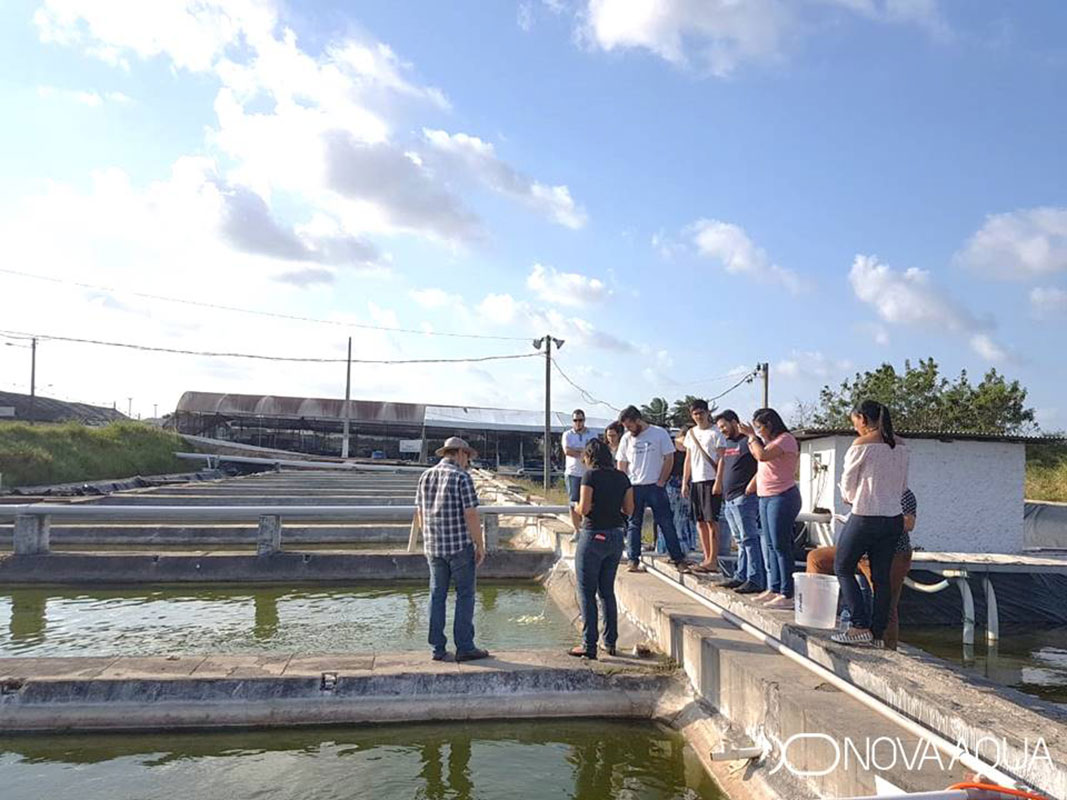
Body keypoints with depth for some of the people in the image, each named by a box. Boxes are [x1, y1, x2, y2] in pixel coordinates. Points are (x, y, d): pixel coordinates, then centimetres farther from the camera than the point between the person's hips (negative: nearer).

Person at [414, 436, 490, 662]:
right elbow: (471, 516, -14)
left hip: (433, 547, 6)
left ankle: (438, 648, 15)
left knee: (437, 596, 11)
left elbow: (419, 515, 13)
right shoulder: (461, 477, -11)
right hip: (460, 546, -6)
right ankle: (464, 648, 7)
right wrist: (480, 546, -6)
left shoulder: (425, 477, 8)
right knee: (464, 595, 4)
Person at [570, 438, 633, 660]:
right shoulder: (622, 477, 5)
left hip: (593, 536, -6)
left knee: (586, 592, 3)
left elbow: (584, 508, -18)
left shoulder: (591, 475, -12)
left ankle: (589, 645, 5)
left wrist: (578, 507, 3)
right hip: (616, 536, 6)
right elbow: (629, 510, 6)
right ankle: (610, 642, 20)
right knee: (607, 590, 17)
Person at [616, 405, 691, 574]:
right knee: (633, 525, 6)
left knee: (666, 523, 0)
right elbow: (622, 465, 11)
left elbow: (669, 459, -2)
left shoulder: (659, 433, -4)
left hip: (655, 486, -3)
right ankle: (633, 560, 14)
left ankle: (679, 560, 6)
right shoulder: (626, 439, 5)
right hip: (633, 487, 3)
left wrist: (661, 482, -7)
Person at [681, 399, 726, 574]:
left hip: (711, 480, -7)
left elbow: (721, 459, -7)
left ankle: (713, 561, -6)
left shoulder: (716, 433, -4)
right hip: (695, 481, 7)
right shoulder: (691, 433, 15)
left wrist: (718, 481, -15)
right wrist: (685, 482, 12)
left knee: (711, 520, -8)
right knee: (700, 521, 7)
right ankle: (707, 558, 14)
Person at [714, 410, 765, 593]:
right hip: (729, 499, 9)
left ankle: (756, 580, -7)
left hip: (744, 498, -9)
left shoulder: (747, 441, -10)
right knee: (740, 541, 14)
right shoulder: (727, 443, 18)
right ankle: (741, 576, 19)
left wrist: (750, 486, -18)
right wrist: (719, 483, 20)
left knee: (749, 539, -9)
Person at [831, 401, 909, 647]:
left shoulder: (862, 444, -12)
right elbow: (903, 486, 15)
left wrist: (850, 498, 17)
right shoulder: (900, 447, 8)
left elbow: (848, 484, -3)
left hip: (865, 518, -6)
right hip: (894, 519, 7)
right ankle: (878, 633, 13)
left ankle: (860, 626, 0)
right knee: (882, 576, 10)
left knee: (843, 568, 7)